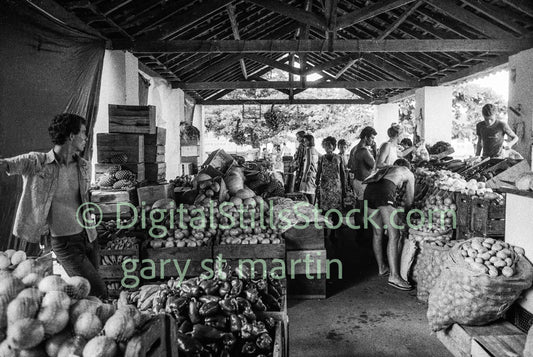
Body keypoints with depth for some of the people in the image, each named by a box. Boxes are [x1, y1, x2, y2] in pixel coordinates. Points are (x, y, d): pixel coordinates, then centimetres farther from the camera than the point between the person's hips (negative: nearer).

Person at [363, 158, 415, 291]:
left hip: (368, 190, 6)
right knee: (394, 236, -4)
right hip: (384, 192, -6)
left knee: (377, 233, 19)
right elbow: (409, 201, 27)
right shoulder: (409, 174, 27)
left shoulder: (386, 169, 40)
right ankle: (394, 276, -11)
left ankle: (381, 267, 32)